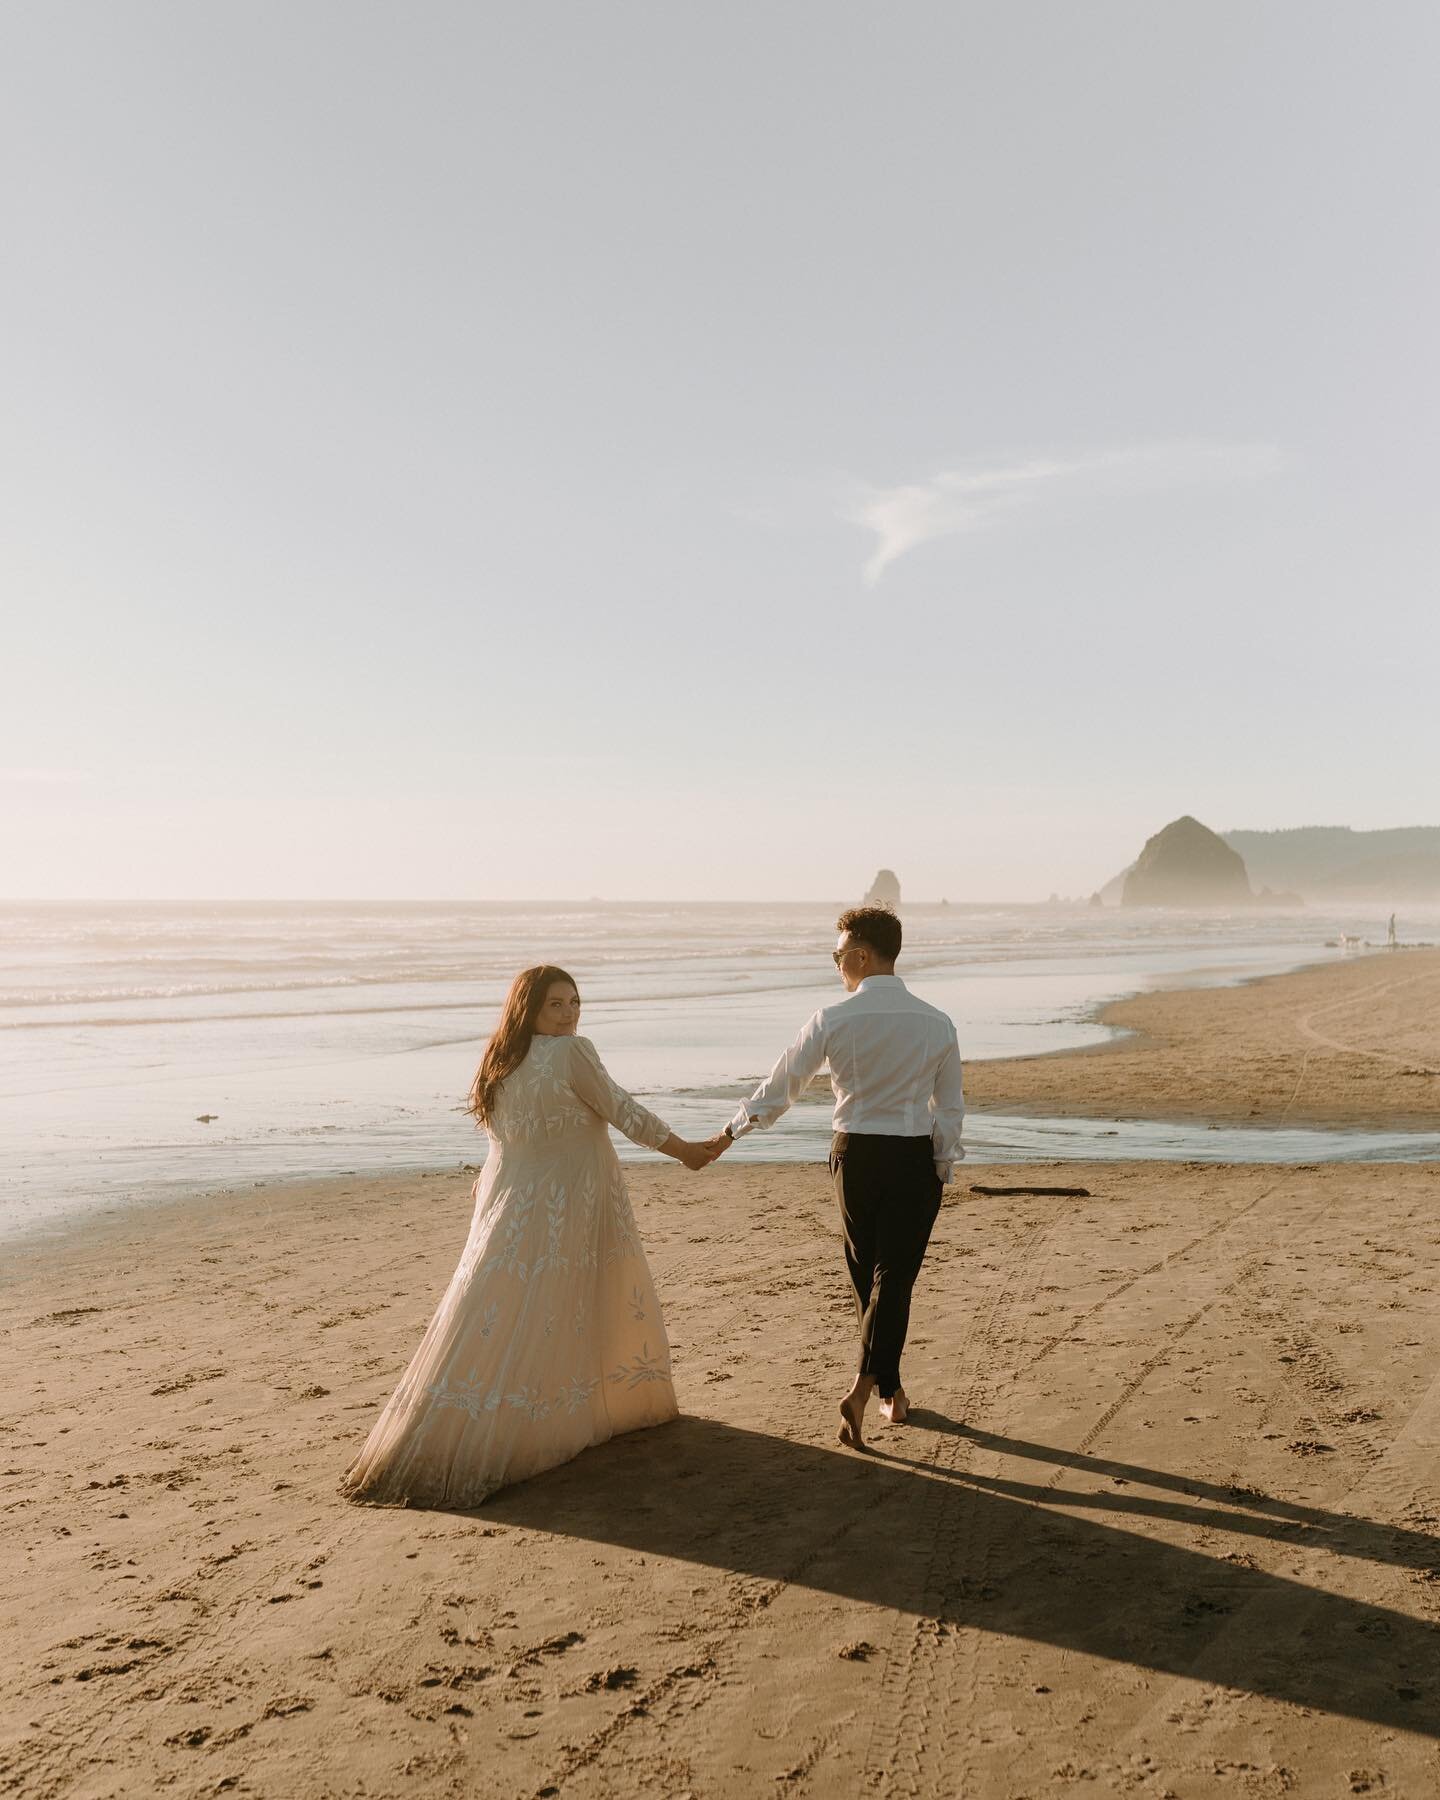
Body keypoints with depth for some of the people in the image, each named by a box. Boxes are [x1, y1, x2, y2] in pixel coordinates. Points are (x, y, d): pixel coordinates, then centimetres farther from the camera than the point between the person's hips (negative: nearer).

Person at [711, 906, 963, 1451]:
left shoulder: (832, 1020, -9)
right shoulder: (936, 1023, -4)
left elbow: (779, 1086, -2)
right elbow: (951, 1109, 1)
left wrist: (731, 1132, 12)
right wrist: (942, 1170, 14)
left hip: (854, 1155, 0)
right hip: (915, 1160, 0)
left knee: (865, 1276, 17)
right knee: (894, 1277, 4)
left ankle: (890, 1390, 29)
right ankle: (864, 1388, -11)